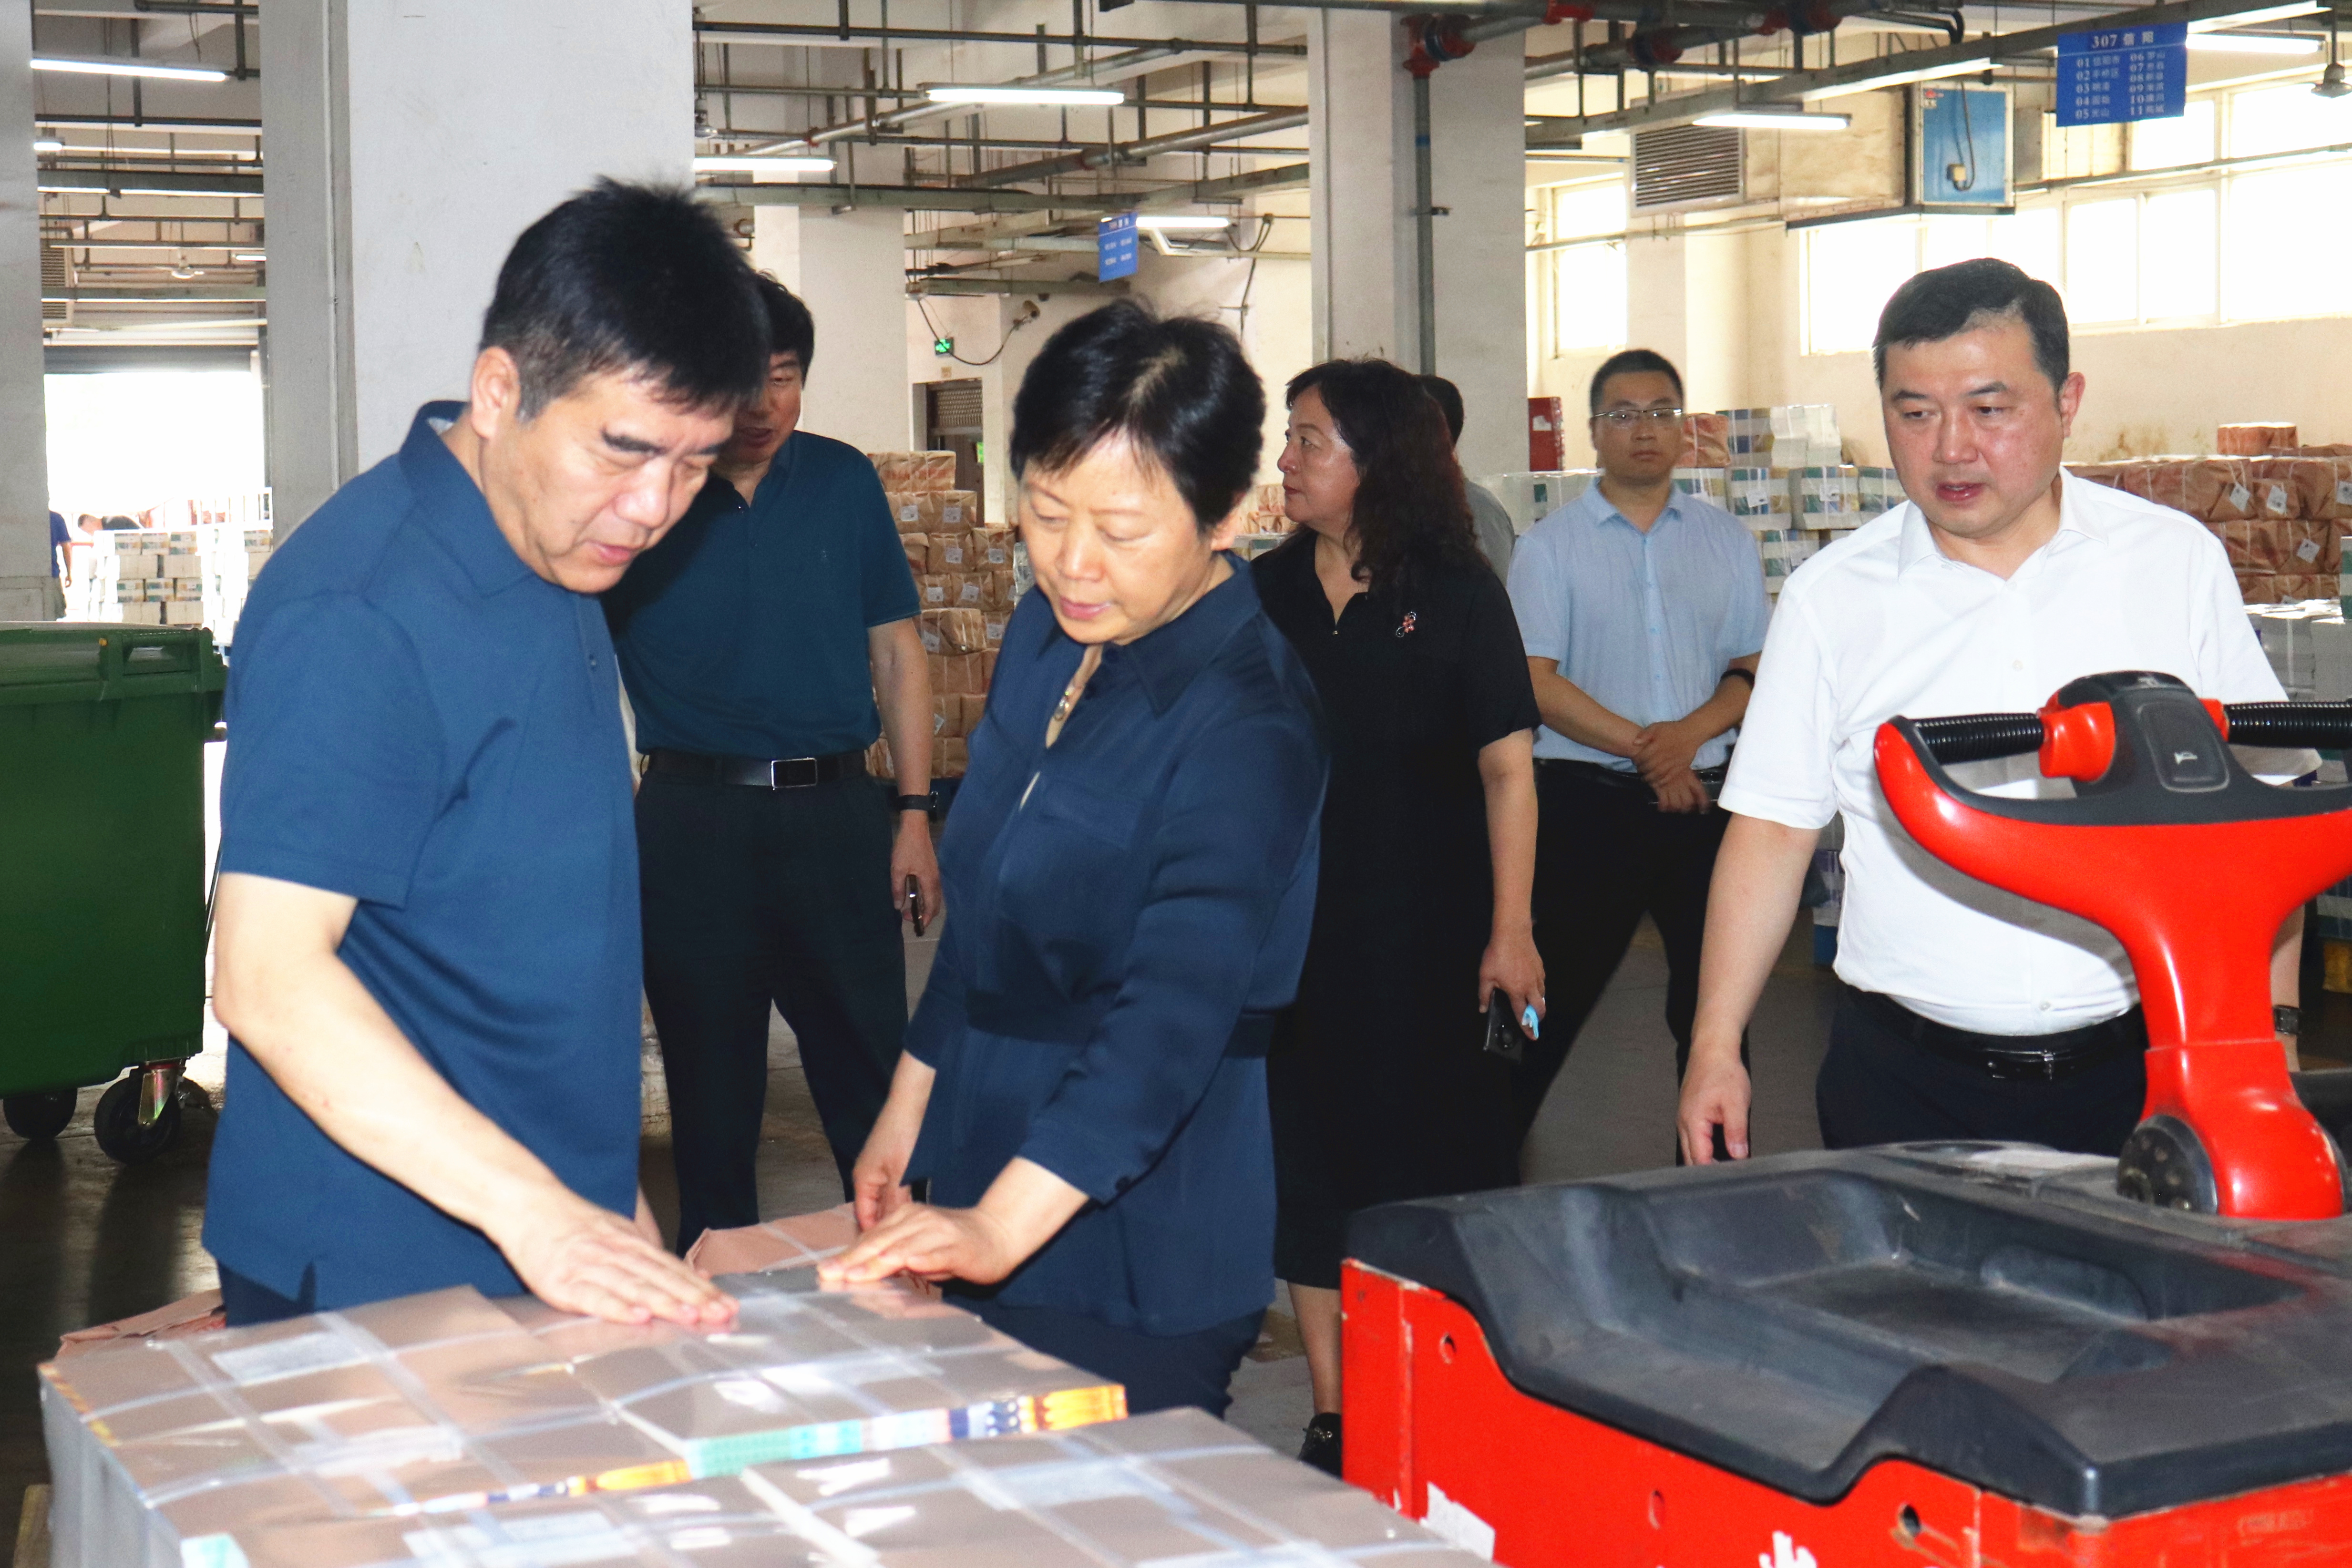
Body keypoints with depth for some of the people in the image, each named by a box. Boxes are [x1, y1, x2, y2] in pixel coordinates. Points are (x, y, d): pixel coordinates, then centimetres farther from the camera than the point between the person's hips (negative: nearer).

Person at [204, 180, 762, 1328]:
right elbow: (270, 979, -27)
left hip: (557, 1243, 9)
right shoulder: (357, 617, -21)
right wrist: (534, 1209, -33)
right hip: (374, 1281, -8)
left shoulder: (557, 559, 9)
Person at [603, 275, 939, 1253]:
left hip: (837, 811, 2)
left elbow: (896, 652, 11)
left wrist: (914, 812, 5)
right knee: (710, 1085, 8)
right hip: (694, 818, -1)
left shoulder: (843, 482, 7)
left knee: (874, 1071, 3)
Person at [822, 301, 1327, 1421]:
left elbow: (1176, 1009, -32)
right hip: (987, 1176, 8)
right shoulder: (1048, 635, 6)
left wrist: (1001, 1223, -42)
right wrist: (909, 1106, 21)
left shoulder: (1244, 727, -20)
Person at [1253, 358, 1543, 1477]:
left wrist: (1511, 930, -11)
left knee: (1439, 1164, 4)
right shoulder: (1266, 595, 6)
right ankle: (1333, 1417, 18)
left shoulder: (1455, 594, -4)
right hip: (1295, 932, 4)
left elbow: (1506, 768, -6)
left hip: (1427, 936, -3)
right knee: (1310, 1169, 7)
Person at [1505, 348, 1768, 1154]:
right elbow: (1538, 683, -6)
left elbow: (1755, 666, 6)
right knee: (1554, 995, 0)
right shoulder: (1551, 544, 2)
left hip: (1706, 793, 3)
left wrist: (1692, 732, -13)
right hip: (1587, 795, -3)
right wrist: (1642, 748, -14)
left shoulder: (1725, 537, 10)